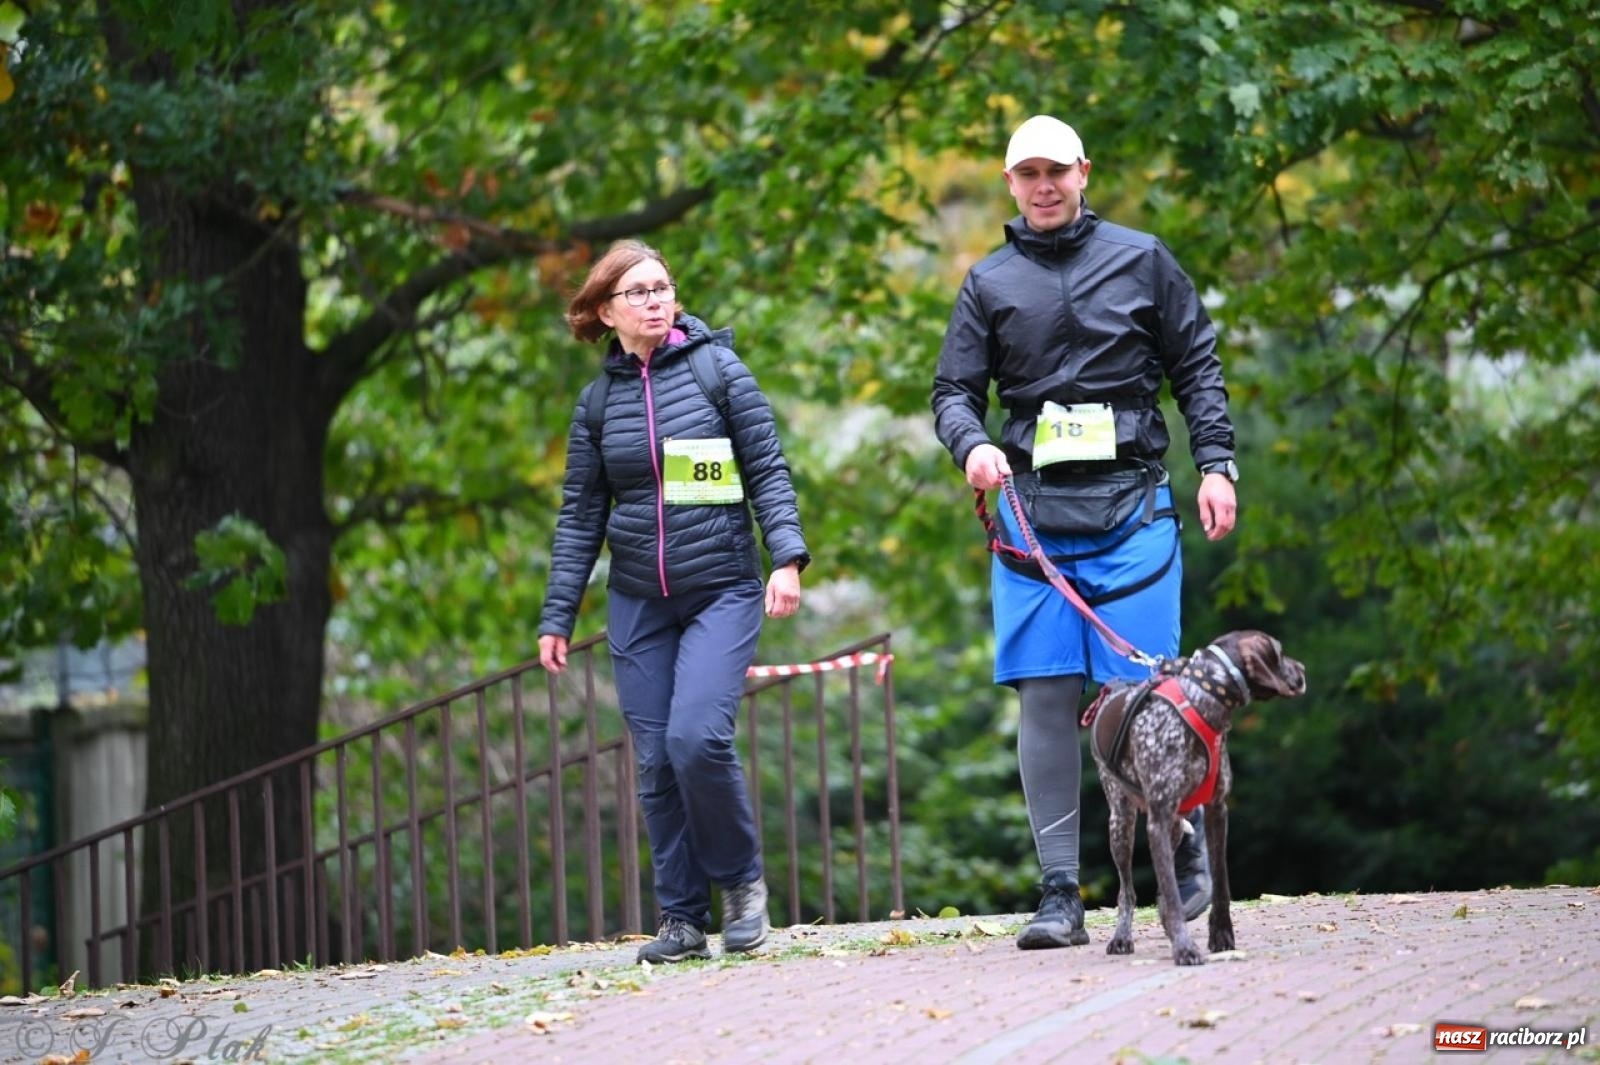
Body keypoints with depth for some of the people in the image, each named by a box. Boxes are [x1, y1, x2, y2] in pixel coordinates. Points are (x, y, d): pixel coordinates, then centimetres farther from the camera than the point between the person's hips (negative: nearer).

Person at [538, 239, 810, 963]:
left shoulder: (717, 369, 0)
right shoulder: (598, 400, 8)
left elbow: (768, 470, 0)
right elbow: (580, 516, 12)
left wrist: (787, 556, -14)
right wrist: (557, 617, 7)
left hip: (722, 590, -3)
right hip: (638, 604, 3)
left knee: (697, 736, -20)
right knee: (656, 762, 0)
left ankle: (742, 880, 1)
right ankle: (682, 918, 8)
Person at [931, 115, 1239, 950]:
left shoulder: (1141, 260, 9)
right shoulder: (989, 284, 12)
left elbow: (1197, 368, 11)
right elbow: (954, 391, 10)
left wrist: (1216, 464, 1)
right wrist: (972, 445, -11)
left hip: (1131, 506, -1)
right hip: (1032, 510, 2)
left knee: (1145, 692, -7)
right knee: (1045, 697, -4)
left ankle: (1189, 851, 13)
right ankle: (1059, 895, -2)